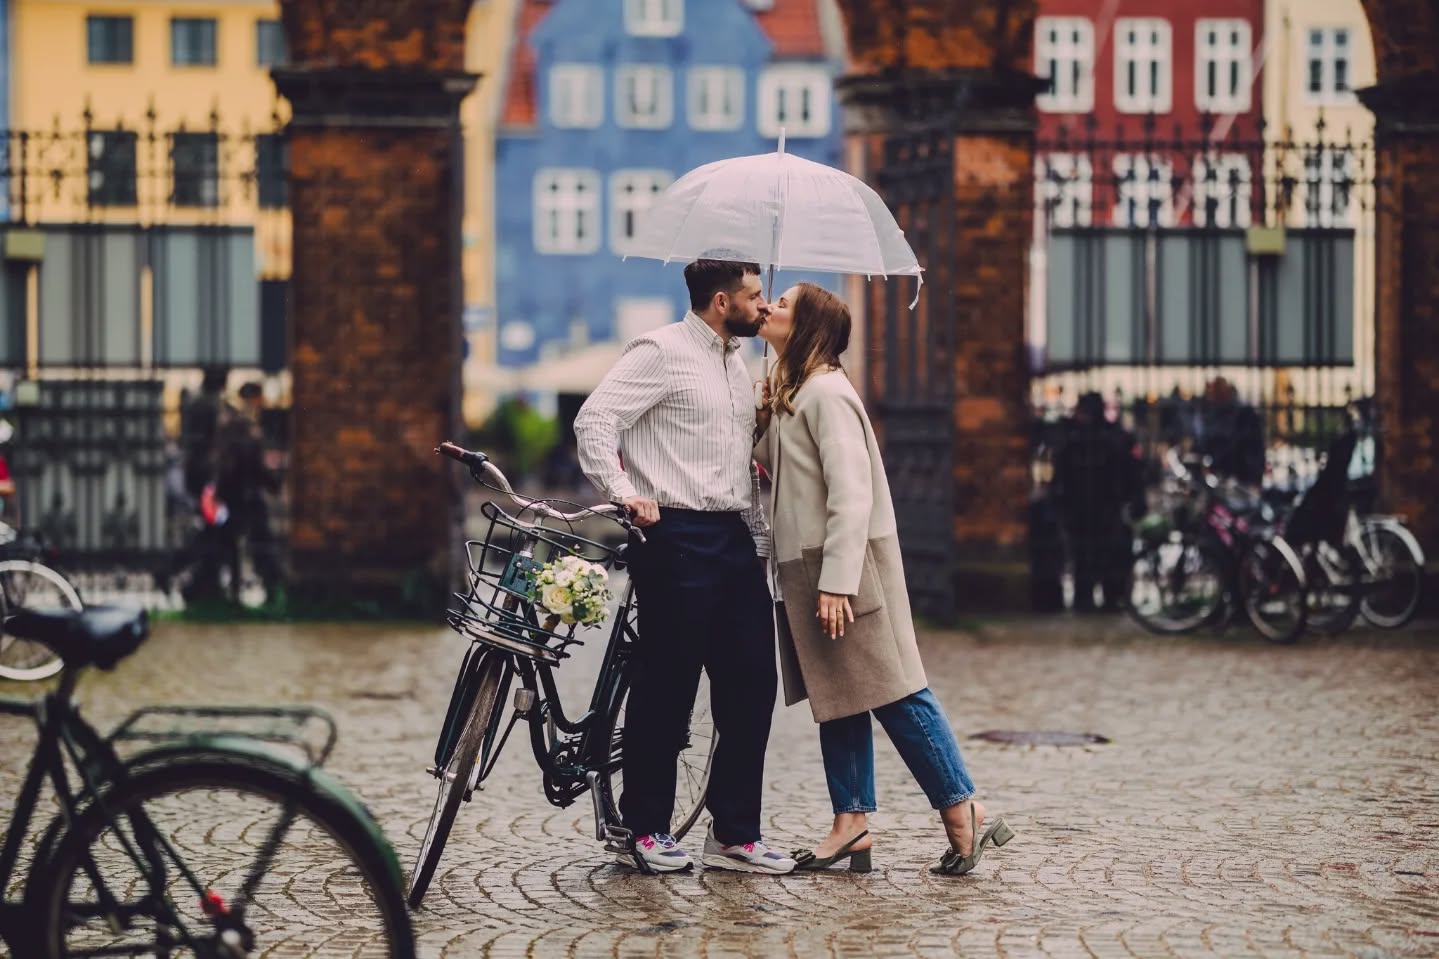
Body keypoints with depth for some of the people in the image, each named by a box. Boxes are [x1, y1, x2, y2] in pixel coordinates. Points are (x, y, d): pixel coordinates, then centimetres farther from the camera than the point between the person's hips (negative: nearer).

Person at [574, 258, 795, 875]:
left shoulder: (734, 363, 20)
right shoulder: (661, 352, -7)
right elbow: (594, 421, -16)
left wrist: (761, 538, 20)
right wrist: (623, 492, -23)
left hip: (735, 540, 8)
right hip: (677, 537, -8)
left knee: (752, 681, 4)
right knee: (667, 685, -2)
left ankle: (734, 834, 10)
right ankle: (647, 827, 10)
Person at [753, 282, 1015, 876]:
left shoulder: (826, 393, -13)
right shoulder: (789, 394, 17)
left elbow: (851, 494, -20)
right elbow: (770, 466, 15)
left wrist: (837, 582, -25)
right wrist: (762, 420, 3)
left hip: (844, 563, -10)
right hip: (805, 567, 10)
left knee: (892, 693, -7)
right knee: (835, 698, 9)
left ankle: (963, 810, -2)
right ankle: (851, 825, 11)